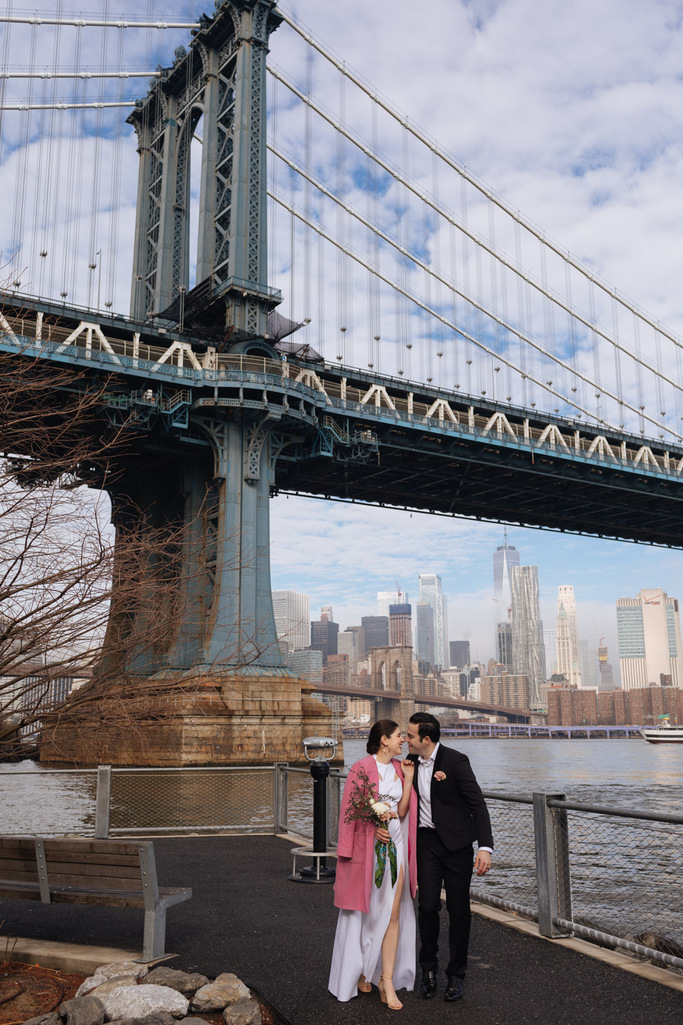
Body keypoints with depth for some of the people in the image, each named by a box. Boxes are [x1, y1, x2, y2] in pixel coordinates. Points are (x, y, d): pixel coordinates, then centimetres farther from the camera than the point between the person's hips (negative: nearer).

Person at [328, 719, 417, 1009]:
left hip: (394, 846, 5)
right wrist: (374, 826, -18)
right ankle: (359, 971, 27)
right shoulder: (361, 768, -8)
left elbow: (401, 810, 4)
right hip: (367, 847, -4)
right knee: (363, 911, 8)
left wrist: (408, 778, -3)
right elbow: (350, 809, -7)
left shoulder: (399, 768, 9)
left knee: (393, 913, -1)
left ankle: (387, 981, 3)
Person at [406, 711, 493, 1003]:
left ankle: (456, 975, 17)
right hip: (427, 841, 4)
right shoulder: (412, 762, 4)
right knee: (427, 905, -3)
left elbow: (477, 804, -16)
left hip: (456, 842, -4)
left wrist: (485, 847, -23)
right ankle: (428, 970, 15)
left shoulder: (456, 761, -15)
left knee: (458, 909, 3)